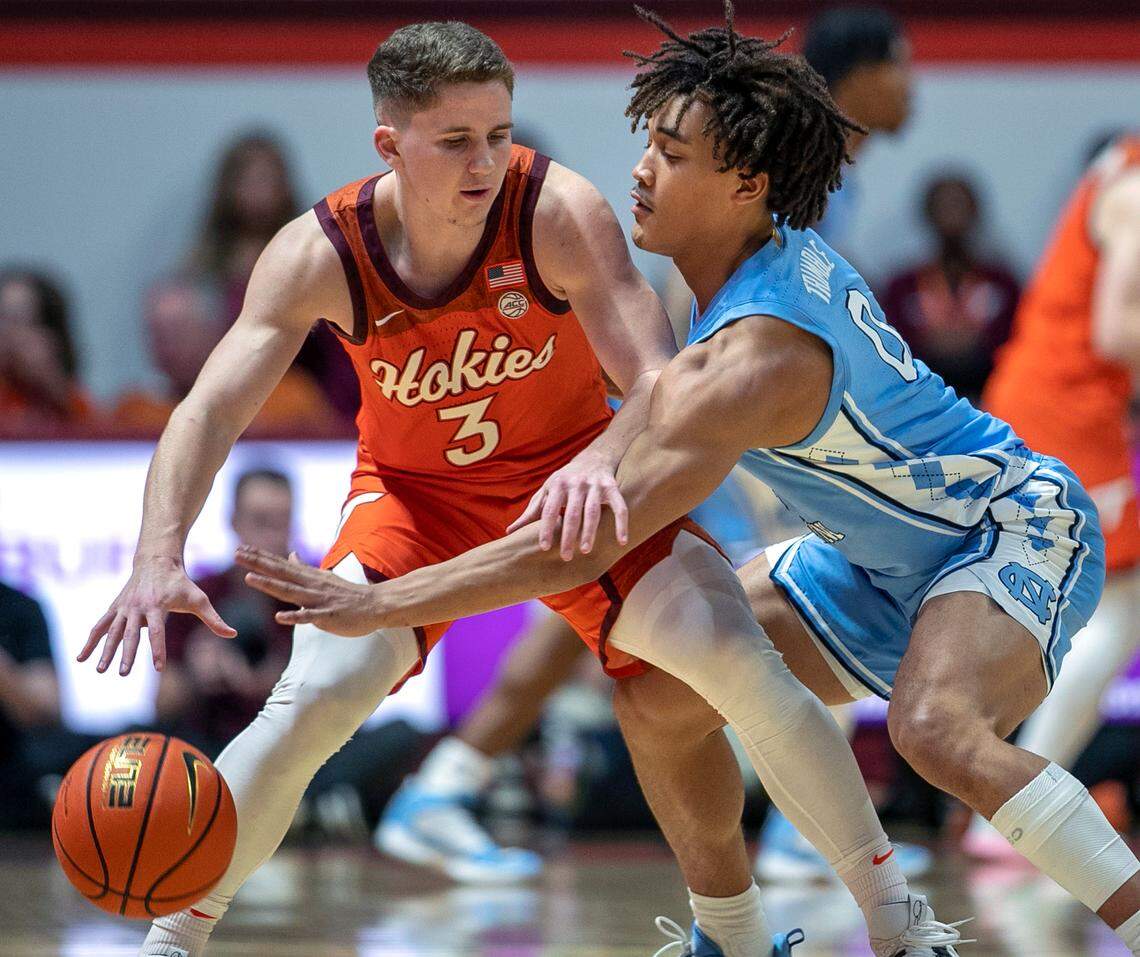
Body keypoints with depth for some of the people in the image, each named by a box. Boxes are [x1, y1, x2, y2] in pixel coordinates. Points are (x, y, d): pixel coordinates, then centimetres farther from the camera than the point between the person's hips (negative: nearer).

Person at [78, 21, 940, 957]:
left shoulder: (559, 213, -27)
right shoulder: (321, 254, -23)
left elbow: (662, 381, -33)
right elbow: (209, 409, -29)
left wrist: (602, 460, -57)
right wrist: (158, 558, -46)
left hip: (571, 475, 0)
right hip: (414, 491, 0)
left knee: (745, 666, -16)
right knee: (314, 698, -23)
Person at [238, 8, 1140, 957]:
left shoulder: (750, 361, -32)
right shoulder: (778, 251, -5)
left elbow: (575, 551, -34)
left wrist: (381, 606, -32)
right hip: (891, 560, 10)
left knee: (936, 729, -40)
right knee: (654, 698, 6)